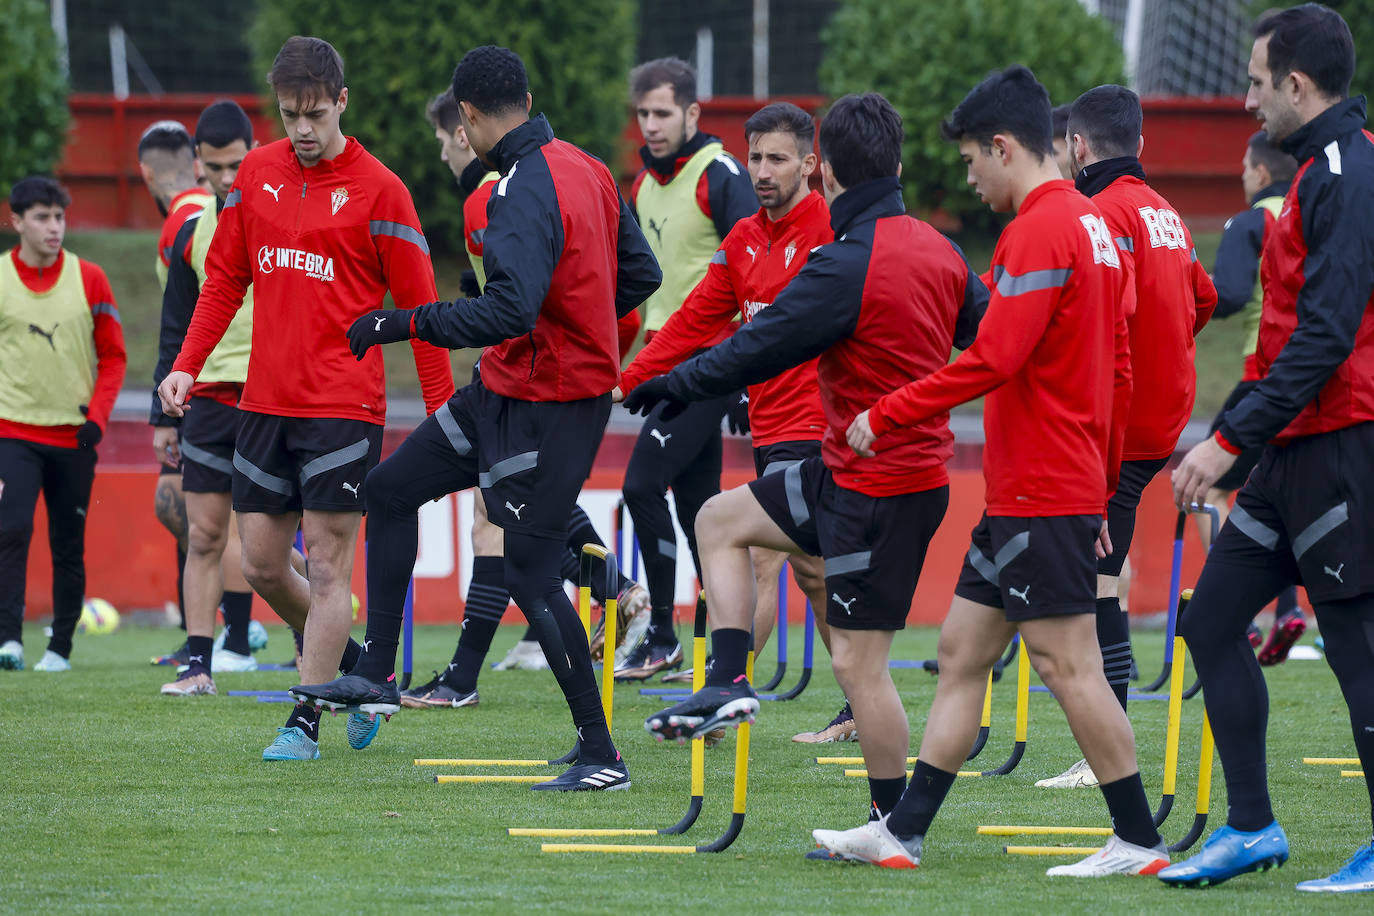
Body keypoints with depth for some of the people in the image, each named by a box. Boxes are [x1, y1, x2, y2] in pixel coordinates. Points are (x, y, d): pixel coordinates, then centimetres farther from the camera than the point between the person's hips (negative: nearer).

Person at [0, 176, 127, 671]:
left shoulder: (89, 279, 2)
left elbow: (113, 355, 6)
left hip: (73, 435, 1)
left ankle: (61, 646, 16)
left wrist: (97, 416, -6)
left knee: (69, 547, 6)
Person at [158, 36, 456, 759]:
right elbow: (225, 278, 16)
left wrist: (442, 410, -5)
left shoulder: (378, 190, -6)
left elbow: (419, 309, -3)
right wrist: (186, 366, 5)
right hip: (265, 402, 6)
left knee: (328, 567, -5)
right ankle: (355, 666, 28)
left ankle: (306, 722, -1)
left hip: (344, 408, -6)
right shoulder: (257, 172, 9)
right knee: (260, 565, 7)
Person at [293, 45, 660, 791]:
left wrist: (404, 324, -23)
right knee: (390, 487, 17)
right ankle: (375, 676, 23)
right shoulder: (585, 169, 6)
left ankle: (602, 756, -1)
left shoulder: (524, 193, -23)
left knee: (530, 577, -6)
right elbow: (640, 274, 13)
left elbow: (510, 311, -32)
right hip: (506, 392, 10)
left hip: (542, 410, -10)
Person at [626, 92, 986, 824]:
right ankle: (728, 683, 11)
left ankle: (893, 822, 4)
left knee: (857, 662, -3)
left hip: (876, 492, -9)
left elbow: (761, 345, -14)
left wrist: (679, 386, 1)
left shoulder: (849, 265, -21)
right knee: (720, 520, 17)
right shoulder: (938, 251, 4)